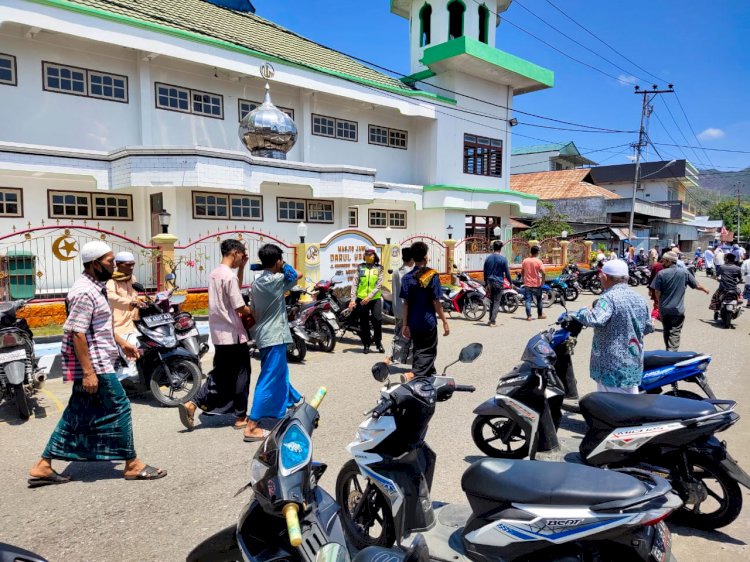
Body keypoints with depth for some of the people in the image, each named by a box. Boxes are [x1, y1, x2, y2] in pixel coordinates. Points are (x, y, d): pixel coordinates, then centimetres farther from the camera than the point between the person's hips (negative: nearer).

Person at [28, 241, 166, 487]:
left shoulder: (95, 288, 13)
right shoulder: (85, 292, -20)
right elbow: (77, 334, -24)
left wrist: (122, 343, 23)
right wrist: (88, 372, -24)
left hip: (95, 362, 10)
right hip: (94, 365, -10)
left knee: (78, 415, 15)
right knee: (119, 409, -1)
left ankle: (43, 466, 24)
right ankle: (132, 465, 11)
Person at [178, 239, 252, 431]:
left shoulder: (214, 274, 10)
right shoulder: (229, 276, -18)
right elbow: (240, 307, -19)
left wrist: (241, 267, 18)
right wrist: (255, 313, -1)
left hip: (218, 334, 8)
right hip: (233, 335, -8)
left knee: (220, 374, 17)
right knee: (241, 375, 5)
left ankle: (191, 404, 6)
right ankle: (240, 417, 15)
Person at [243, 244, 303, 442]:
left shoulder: (257, 283, 7)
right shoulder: (277, 280, -17)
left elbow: (254, 312, 14)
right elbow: (298, 275, 0)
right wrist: (285, 267, 14)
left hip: (264, 335, 9)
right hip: (274, 337, -9)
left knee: (280, 371, 25)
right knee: (269, 380, -6)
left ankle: (292, 401, 46)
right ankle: (251, 427, -6)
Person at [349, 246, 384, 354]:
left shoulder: (379, 268, 4)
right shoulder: (360, 267, 7)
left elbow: (378, 285, -5)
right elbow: (355, 283, 2)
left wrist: (369, 297, -17)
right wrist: (353, 299, -7)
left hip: (375, 299, -1)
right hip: (361, 299, 2)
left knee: (377, 320, -11)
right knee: (364, 323, 7)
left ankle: (378, 343, 6)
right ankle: (366, 344, 18)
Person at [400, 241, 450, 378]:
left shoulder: (407, 277, -1)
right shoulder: (432, 275, -10)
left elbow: (406, 303, -2)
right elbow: (436, 302, -11)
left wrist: (405, 325, 3)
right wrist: (445, 321, -5)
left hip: (413, 322, 4)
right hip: (428, 321, -4)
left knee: (418, 349, 19)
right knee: (428, 351, 2)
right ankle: (413, 374, -20)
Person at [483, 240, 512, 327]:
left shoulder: (488, 258, 5)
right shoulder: (503, 259, -7)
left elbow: (485, 272, 10)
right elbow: (507, 272, -4)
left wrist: (486, 284, 18)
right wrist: (510, 282, 8)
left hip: (490, 282, 4)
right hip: (499, 282, -4)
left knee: (491, 301, 15)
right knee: (496, 302, -1)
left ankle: (490, 320, 17)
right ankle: (492, 321, -4)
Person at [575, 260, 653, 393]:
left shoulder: (609, 298, -18)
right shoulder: (639, 298, 8)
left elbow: (595, 320, -33)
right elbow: (648, 327, 16)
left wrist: (582, 312, -13)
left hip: (612, 365, -8)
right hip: (634, 365, 8)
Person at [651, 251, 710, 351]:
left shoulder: (661, 273, -10)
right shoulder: (684, 272, -5)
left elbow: (657, 292, -8)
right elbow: (697, 285, 5)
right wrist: (705, 289, 28)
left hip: (664, 309, 1)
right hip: (678, 310, -1)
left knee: (666, 331, 18)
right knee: (675, 334, 1)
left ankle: (668, 352, 31)